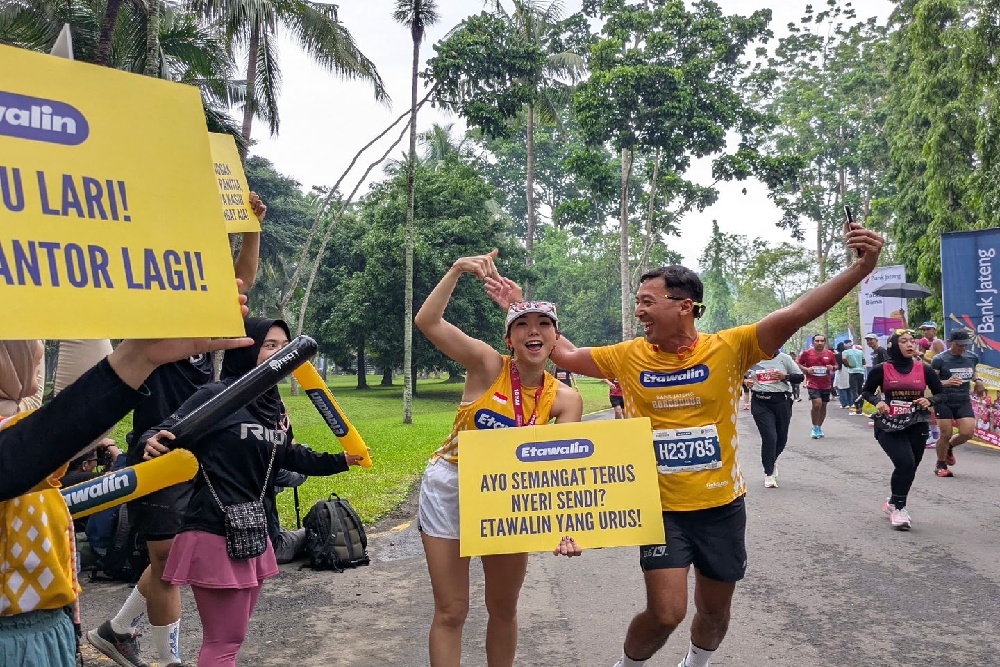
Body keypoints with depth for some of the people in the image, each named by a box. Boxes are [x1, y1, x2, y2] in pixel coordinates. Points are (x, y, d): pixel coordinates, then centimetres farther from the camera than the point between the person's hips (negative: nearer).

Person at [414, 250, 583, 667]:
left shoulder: (565, 399, -9)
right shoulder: (487, 365, -15)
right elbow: (426, 322, -23)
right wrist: (457, 270, -29)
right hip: (450, 490, -2)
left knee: (504, 609, 17)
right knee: (451, 611, 4)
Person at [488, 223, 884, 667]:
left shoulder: (729, 348, -11)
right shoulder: (628, 357, -4)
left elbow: (796, 314, -19)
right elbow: (566, 354, 7)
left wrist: (859, 270, -29)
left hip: (721, 505, 1)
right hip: (661, 508, -1)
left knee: (714, 610, 18)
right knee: (665, 612, -9)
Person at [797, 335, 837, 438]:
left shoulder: (829, 354, 5)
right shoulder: (807, 353, -3)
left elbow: (836, 366, 15)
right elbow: (798, 365, 6)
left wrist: (832, 368, -8)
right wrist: (806, 369, -13)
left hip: (826, 384, 4)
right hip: (813, 384, -4)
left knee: (823, 406, 10)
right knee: (817, 404, -17)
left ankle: (819, 428, 26)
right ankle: (815, 428, 0)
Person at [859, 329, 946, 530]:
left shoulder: (924, 369, 2)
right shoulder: (882, 370, -4)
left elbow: (941, 394, 11)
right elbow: (867, 391, 9)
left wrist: (930, 401, -9)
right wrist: (877, 402, -11)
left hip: (916, 426, 4)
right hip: (888, 426, -3)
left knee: (909, 468, 11)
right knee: (905, 463, -21)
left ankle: (893, 503, 36)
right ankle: (898, 508, -4)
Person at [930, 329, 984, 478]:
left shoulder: (972, 357, 5)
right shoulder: (940, 359, -10)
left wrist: (977, 380, 5)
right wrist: (946, 382, -32)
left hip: (964, 401, 4)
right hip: (944, 402, -4)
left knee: (968, 432, -9)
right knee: (946, 434, -4)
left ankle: (949, 447, 25)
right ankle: (941, 465, 17)